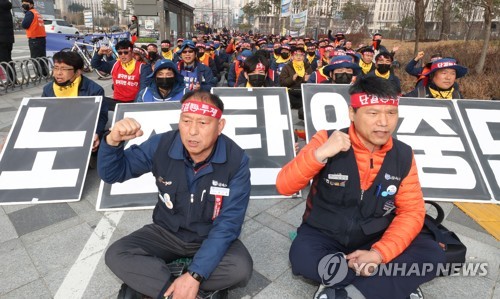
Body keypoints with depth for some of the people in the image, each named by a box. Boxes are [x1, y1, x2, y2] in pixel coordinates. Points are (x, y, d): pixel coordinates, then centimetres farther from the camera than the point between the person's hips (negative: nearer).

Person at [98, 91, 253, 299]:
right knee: (116, 255, -19)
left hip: (211, 238, -1)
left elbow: (228, 223, -23)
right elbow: (112, 173, -7)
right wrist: (113, 141, -30)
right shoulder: (161, 145, -17)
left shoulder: (236, 160, -23)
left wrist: (195, 275, -30)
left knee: (241, 268, -29)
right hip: (167, 232, 2)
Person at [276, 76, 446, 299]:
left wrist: (379, 253, -20)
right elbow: (284, 187, -19)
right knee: (303, 256, -33)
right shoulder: (327, 141, -15)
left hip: (374, 240, 3)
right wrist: (319, 154, -35)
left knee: (433, 255, -16)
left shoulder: (403, 155, -5)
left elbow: (412, 211, -4)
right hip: (323, 236, -2)